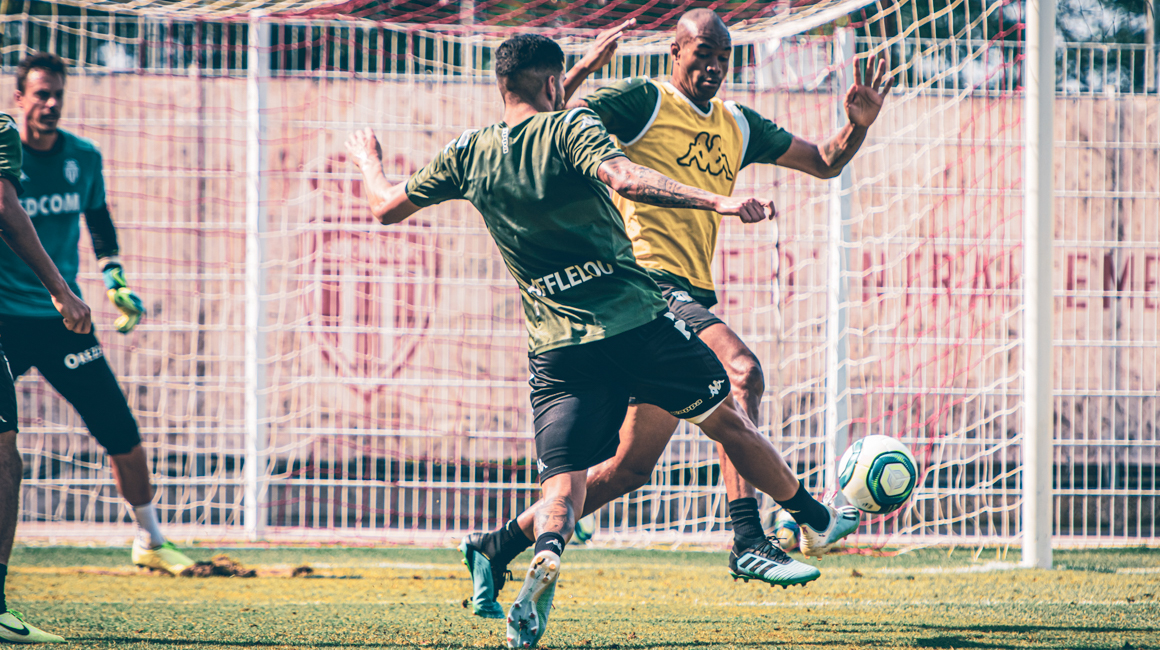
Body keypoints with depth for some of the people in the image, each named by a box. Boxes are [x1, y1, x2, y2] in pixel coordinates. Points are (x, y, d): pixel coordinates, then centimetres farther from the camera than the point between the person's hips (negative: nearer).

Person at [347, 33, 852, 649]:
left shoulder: (466, 155, 7)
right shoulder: (571, 129, -5)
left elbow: (387, 208, 18)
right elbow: (626, 178, -24)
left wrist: (367, 162, 40)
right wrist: (718, 202, -30)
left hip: (556, 345, 2)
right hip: (640, 320, -2)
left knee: (561, 481, -1)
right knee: (730, 423, 15)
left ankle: (546, 553, -34)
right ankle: (818, 521, 30)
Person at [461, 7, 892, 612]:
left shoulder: (738, 126, 21)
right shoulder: (644, 102, 1)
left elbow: (824, 163, 26)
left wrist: (859, 125, 7)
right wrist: (582, 71, -22)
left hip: (692, 298, 8)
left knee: (630, 466, 7)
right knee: (742, 369, -31)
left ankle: (500, 544, 19)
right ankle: (747, 539, -41)